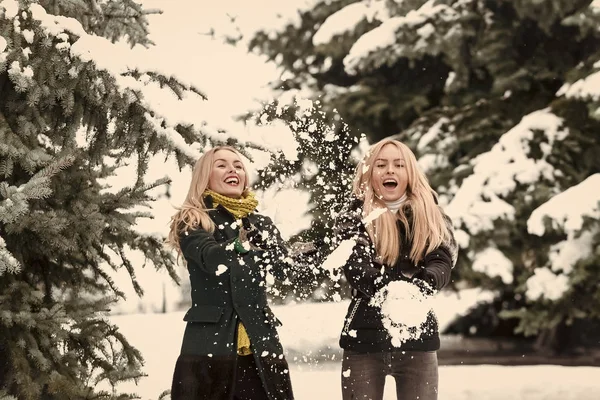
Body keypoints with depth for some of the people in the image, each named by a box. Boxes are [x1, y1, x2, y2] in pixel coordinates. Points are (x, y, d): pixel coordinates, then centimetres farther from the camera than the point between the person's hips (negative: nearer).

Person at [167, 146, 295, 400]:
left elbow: (283, 267, -1)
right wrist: (259, 254, -6)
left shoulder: (260, 223, 16)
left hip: (260, 346, 4)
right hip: (209, 347, -4)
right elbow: (215, 259, -17)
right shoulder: (192, 222, 2)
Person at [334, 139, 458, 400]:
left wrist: (418, 289, -30)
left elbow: (443, 261, -9)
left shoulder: (432, 216, 7)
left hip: (418, 337, 2)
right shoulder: (354, 218, 1)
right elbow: (357, 268, -15)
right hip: (365, 337, -1)